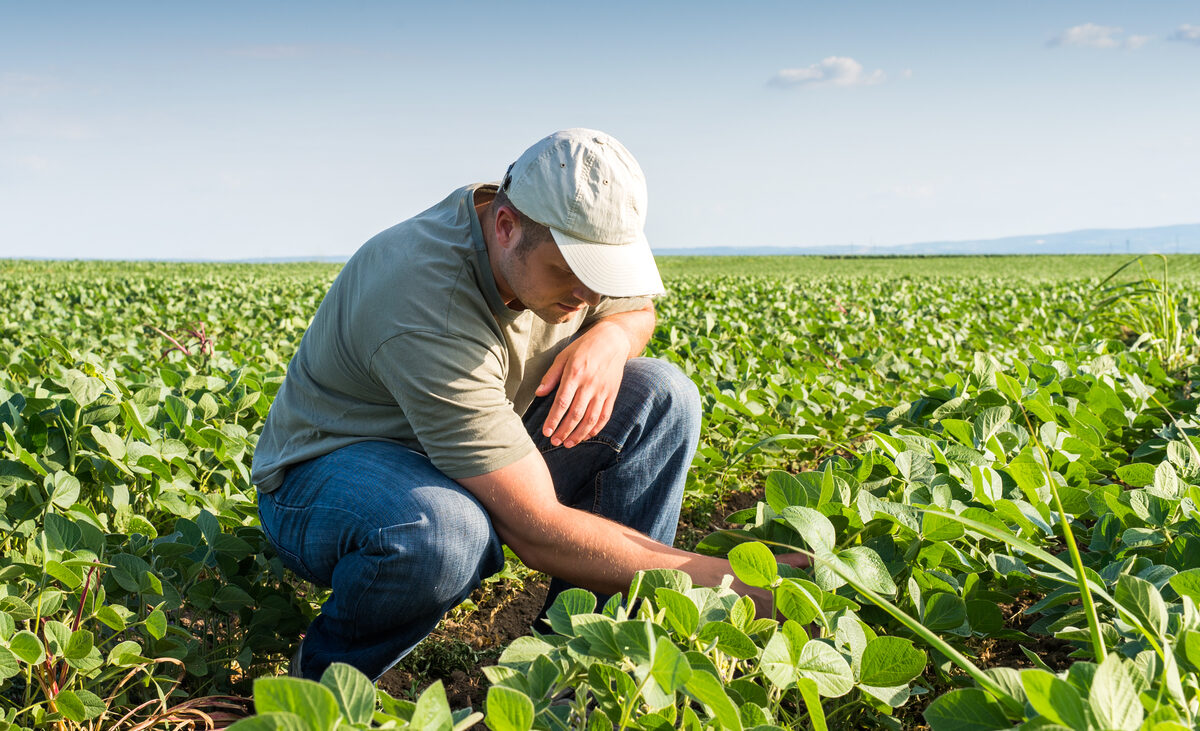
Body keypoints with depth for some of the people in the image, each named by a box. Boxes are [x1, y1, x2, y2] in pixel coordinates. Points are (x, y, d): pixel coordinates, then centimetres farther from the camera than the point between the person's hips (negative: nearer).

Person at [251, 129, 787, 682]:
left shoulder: (569, 240, -13)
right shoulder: (431, 313, -36)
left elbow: (637, 308, 11)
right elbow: (538, 531, -37)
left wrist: (610, 337, -16)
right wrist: (725, 580, -36)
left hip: (485, 466, 8)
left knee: (662, 396, -9)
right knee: (442, 534, -44)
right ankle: (328, 672, -10)